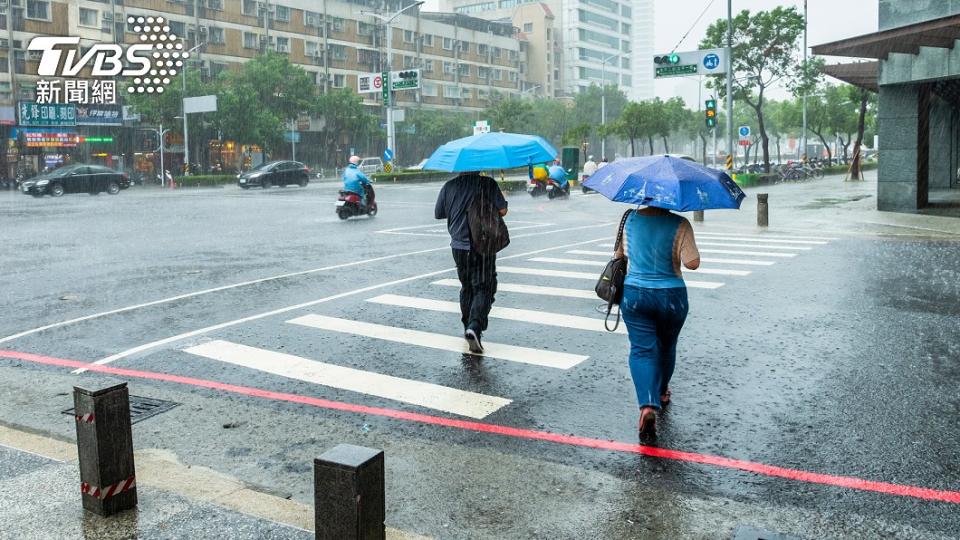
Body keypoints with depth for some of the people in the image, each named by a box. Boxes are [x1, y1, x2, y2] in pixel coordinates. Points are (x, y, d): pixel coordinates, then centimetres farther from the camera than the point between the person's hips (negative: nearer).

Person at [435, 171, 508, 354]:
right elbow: (502, 210, -11)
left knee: (466, 287, 20)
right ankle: (474, 327, -19)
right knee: (483, 288, 0)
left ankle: (468, 328, 26)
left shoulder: (449, 186, 0)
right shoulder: (488, 184, -9)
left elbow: (438, 214, 9)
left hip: (459, 246, 4)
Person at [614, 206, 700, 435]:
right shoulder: (680, 225, -13)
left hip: (634, 294, 1)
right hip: (671, 296, -1)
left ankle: (648, 405, -17)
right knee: (666, 347, 22)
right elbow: (692, 263, -18)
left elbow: (619, 253, 8)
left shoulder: (629, 219, -4)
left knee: (642, 349, 2)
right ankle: (662, 392, 42)